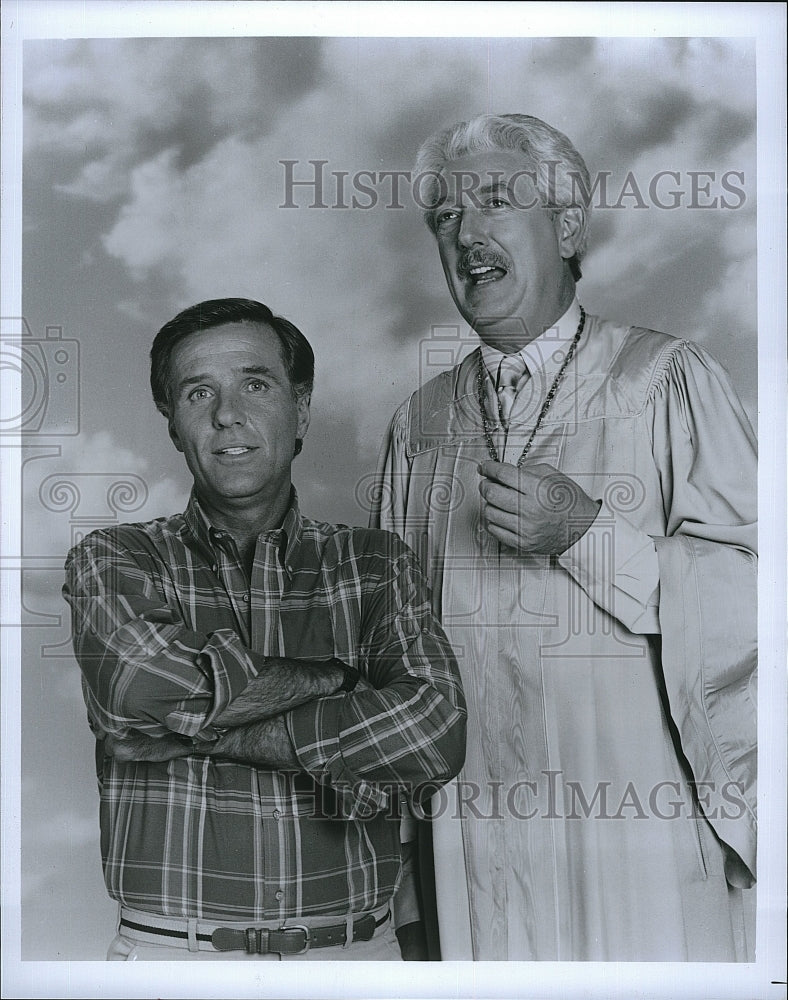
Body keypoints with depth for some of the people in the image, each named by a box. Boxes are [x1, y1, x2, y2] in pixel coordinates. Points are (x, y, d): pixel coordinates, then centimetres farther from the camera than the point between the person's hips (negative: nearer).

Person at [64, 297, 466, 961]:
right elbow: (138, 688, -20)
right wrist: (335, 675, -11)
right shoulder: (114, 560, 0)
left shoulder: (378, 564, 2)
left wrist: (199, 726, -15)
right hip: (172, 950, -1)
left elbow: (435, 733, -12)